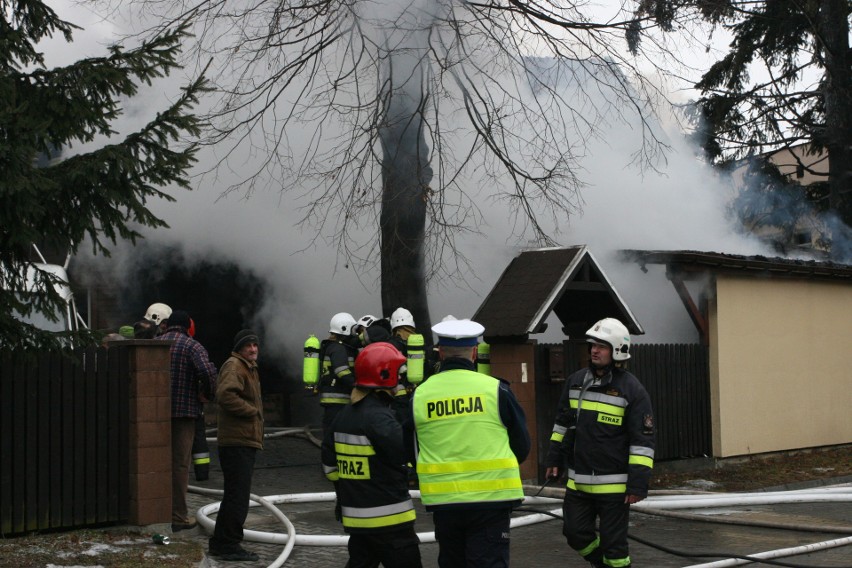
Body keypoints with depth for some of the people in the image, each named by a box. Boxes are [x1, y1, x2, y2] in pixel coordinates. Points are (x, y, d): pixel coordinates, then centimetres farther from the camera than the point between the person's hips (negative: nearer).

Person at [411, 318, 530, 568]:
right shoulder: (495, 390, -6)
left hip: (442, 500, 3)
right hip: (491, 498, -3)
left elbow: (411, 452, 11)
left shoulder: (419, 395, -1)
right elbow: (522, 446, 3)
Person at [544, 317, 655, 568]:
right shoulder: (575, 381, 6)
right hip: (578, 481, 6)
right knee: (575, 533, 12)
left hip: (613, 485, -6)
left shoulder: (631, 389, -11)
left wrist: (638, 484, -15)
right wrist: (554, 458, 17)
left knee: (613, 542, 3)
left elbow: (642, 440, -12)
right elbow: (563, 422, 19)